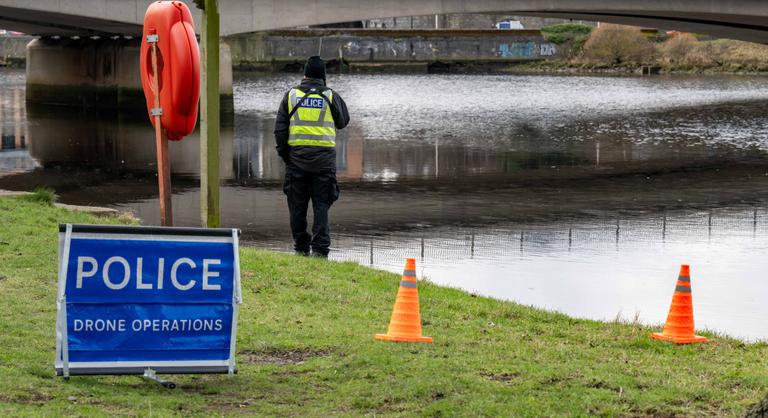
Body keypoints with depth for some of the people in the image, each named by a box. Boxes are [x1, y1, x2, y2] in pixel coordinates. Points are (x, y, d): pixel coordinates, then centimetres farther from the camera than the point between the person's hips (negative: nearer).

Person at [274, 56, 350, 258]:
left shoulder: (291, 95, 4)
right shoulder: (331, 96, 0)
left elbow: (280, 128, 3)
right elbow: (343, 121, 13)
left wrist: (283, 152, 12)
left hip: (296, 156, 1)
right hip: (324, 156, -1)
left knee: (297, 204, 9)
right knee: (321, 204, 2)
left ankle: (301, 247, 14)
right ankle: (320, 248, -6)